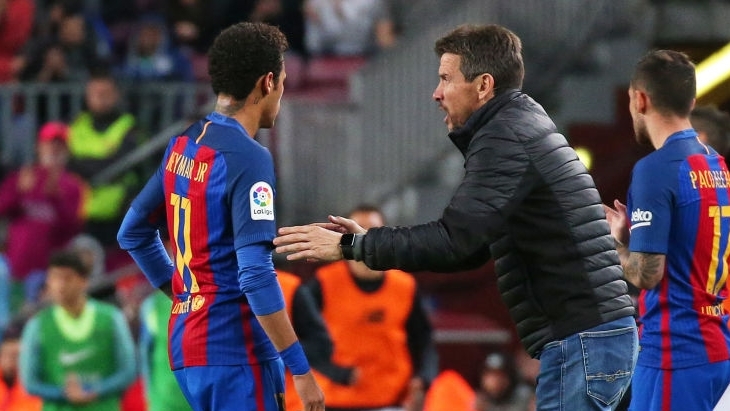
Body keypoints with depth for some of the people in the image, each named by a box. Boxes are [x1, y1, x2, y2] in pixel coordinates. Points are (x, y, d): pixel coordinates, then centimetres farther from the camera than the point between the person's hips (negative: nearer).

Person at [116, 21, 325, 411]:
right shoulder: (247, 158, -15)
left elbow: (132, 233, 20)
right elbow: (255, 276, -21)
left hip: (186, 345, 8)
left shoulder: (182, 146, 10)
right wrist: (300, 369, -18)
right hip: (234, 351, -8)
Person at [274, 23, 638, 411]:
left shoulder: (505, 138, -12)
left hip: (580, 344, -10)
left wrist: (349, 246, -13)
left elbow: (455, 240, -21)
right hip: (599, 335, 10)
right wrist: (369, 241, 18)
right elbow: (471, 247, 25)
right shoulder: (523, 129, 21)